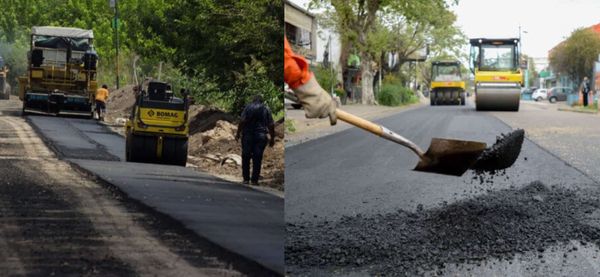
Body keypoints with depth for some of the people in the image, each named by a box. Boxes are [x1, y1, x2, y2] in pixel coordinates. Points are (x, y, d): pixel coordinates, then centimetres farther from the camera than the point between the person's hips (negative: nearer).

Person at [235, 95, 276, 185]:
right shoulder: (266, 109, 9)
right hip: (261, 136, 1)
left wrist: (238, 133, -4)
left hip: (248, 135, -1)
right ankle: (254, 180, 0)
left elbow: (242, 121, -7)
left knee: (246, 157, 7)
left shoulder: (248, 107, 4)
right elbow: (271, 125, 5)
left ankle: (246, 179, 6)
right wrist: (272, 138, 11)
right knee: (257, 158, 2)